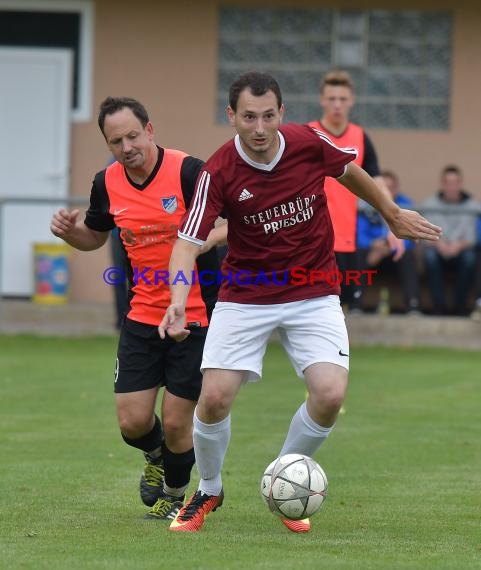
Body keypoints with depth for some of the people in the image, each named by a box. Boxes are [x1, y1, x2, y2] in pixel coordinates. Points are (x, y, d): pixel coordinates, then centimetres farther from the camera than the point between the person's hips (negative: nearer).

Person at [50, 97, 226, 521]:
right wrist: (70, 231, -3)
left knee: (175, 423, -2)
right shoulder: (108, 183, 1)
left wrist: (208, 239, -33)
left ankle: (175, 494, 27)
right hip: (142, 315, 4)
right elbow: (95, 236, 19)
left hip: (195, 314, -4)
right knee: (133, 422, -1)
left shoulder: (187, 171, -15)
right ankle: (156, 458, 36)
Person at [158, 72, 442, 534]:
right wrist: (177, 301, -39)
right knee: (214, 397, -12)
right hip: (245, 296, -1)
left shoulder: (309, 144, -12)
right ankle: (208, 492, 18)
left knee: (330, 394, -16)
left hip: (314, 293, 1)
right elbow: (188, 242, -22)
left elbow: (350, 172, 10)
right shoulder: (219, 173, -18)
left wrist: (393, 214, 24)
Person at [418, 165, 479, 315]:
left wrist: (459, 245, -27)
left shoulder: (472, 207, 2)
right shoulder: (428, 205, 4)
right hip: (437, 250, 0)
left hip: (461, 250, 0)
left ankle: (460, 307, -23)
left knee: (469, 257, -34)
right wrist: (438, 244, -24)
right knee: (430, 255, -34)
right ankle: (439, 307, -29)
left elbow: (473, 237, -7)